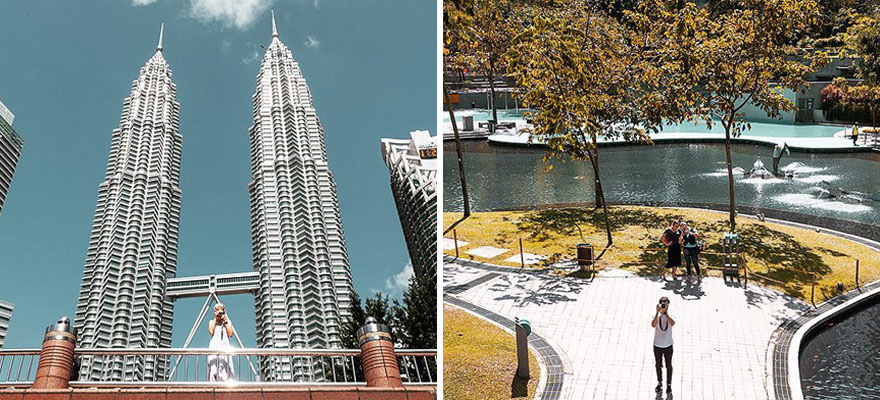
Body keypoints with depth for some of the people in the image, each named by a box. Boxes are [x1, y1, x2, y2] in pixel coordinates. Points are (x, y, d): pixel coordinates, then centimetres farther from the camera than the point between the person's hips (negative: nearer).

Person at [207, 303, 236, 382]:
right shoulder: (212, 322, 20)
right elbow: (211, 332, -1)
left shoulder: (228, 322, 21)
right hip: (214, 346, 0)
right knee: (214, 369, -17)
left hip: (225, 346, 0)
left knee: (225, 369, -16)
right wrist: (215, 319, 6)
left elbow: (230, 334, 4)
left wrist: (225, 321, 6)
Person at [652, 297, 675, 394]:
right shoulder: (657, 316, -11)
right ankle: (659, 383, 31)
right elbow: (653, 325, -32)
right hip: (657, 346, 1)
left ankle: (669, 384, 25)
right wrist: (657, 312, -35)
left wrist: (665, 312, -35)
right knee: (658, 366, 14)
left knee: (669, 366, 11)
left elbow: (672, 323, -34)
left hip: (668, 346, 0)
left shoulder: (670, 317, -10)